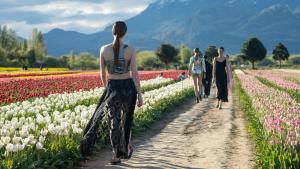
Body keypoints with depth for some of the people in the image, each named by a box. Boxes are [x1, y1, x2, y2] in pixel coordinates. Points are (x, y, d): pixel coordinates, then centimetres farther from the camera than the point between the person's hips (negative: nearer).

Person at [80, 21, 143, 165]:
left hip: (112, 88, 0)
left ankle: (117, 155, 1)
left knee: (114, 122, 6)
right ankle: (125, 150, 32)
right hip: (128, 87, 0)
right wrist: (139, 94, -6)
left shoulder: (104, 49, -5)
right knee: (126, 120, 19)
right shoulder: (130, 50, -10)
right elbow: (134, 73, -12)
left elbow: (103, 73, 2)